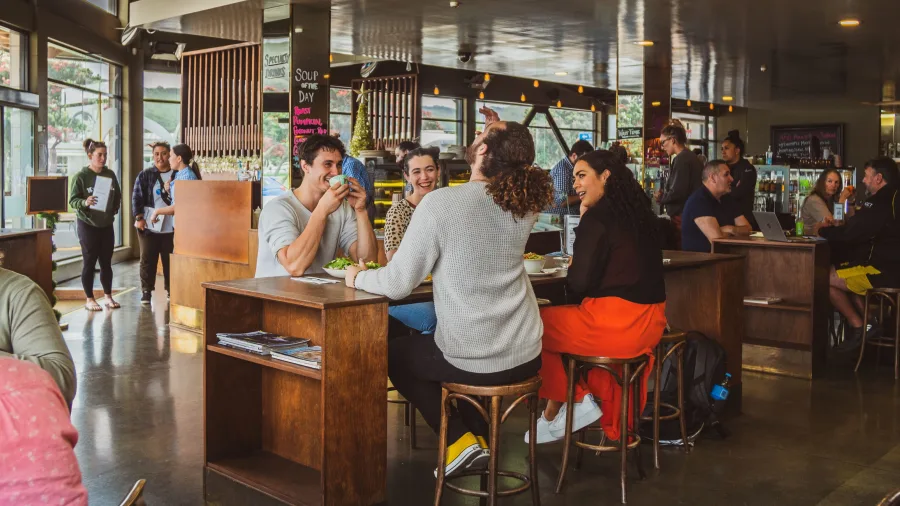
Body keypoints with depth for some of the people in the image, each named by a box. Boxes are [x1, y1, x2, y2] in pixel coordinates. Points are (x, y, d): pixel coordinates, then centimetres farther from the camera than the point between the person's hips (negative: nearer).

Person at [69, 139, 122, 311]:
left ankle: (107, 296, 19)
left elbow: (118, 196, 16)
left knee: (106, 261, 9)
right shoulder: (81, 176, -10)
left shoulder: (110, 174, 4)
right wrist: (85, 202, -30)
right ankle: (89, 299, 9)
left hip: (107, 224, 4)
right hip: (87, 224, -4)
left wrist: (114, 210, 4)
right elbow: (72, 200, -12)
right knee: (89, 262, 1)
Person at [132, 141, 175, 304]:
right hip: (149, 226, 0)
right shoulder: (145, 175, 3)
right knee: (147, 260, 6)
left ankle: (171, 290, 17)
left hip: (171, 227, 0)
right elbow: (137, 197, -1)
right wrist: (139, 217, -10)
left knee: (170, 260, 7)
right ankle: (146, 291, 14)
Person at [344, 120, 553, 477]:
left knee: (394, 353, 25)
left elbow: (397, 284, -14)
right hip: (526, 356, 6)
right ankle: (478, 434, 29)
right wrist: (503, 137, 9)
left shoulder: (440, 203, -19)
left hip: (471, 361, -5)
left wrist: (358, 277, 5)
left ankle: (461, 438, 15)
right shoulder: (526, 204, -4)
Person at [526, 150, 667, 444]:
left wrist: (572, 265, 8)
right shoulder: (639, 213, 11)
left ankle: (575, 402, 15)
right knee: (556, 318, 26)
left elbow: (579, 285, -15)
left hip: (616, 324, -9)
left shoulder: (597, 218, -13)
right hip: (648, 321, 9)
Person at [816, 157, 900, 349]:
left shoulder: (882, 202, -20)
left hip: (884, 272, -11)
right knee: (839, 272, 24)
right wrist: (832, 228, 9)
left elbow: (849, 234, -20)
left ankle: (858, 327, 4)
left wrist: (823, 230, -3)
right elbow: (861, 232, 17)